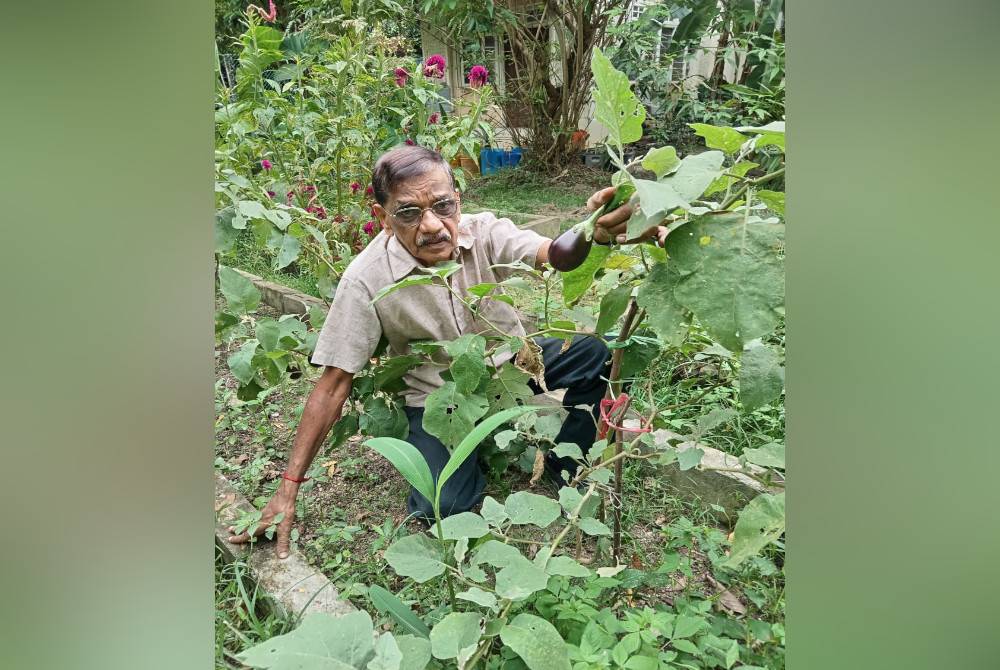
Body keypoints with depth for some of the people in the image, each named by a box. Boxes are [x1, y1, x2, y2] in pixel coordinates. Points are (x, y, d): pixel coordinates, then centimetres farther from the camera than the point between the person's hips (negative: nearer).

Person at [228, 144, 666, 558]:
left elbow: (551, 253, -37)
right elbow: (334, 384, -18)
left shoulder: (483, 232, -18)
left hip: (511, 361, 3)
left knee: (592, 355, -22)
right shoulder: (367, 280, -23)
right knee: (441, 504, -23)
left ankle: (562, 464, 4)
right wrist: (288, 489, -18)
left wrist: (595, 232, -63)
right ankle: (480, 448, 12)